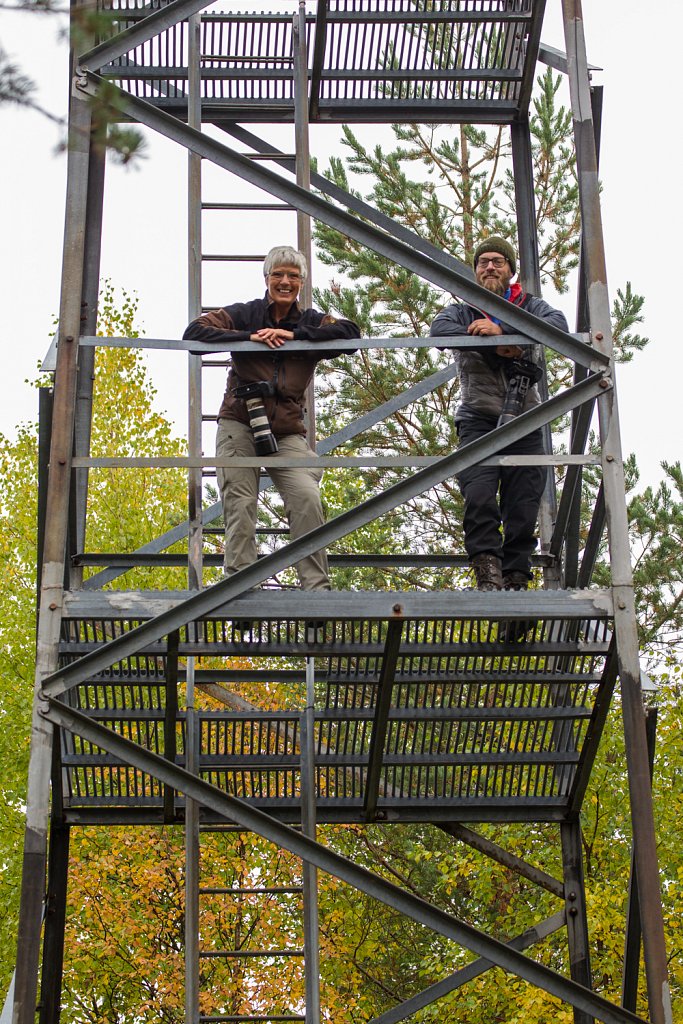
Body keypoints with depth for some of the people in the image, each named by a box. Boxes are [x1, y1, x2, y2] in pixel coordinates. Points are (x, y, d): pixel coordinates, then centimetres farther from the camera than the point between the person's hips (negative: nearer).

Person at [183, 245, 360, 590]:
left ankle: (317, 587, -16)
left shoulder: (310, 322, 14)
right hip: (239, 426, -1)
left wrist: (294, 335, -11)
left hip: (288, 432, 1)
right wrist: (249, 337, -11)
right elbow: (194, 332, 0)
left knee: (308, 499, -18)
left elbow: (349, 332, -3)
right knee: (240, 507, -9)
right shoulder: (244, 314, 10)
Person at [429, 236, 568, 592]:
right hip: (479, 421, -1)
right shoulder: (462, 310, 15)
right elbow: (439, 330, -9)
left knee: (523, 507, -4)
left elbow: (559, 325, -8)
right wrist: (496, 345, -17)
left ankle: (516, 579, -1)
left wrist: (501, 330, -20)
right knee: (478, 498, -21)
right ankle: (488, 572, -24)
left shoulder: (530, 306, 16)